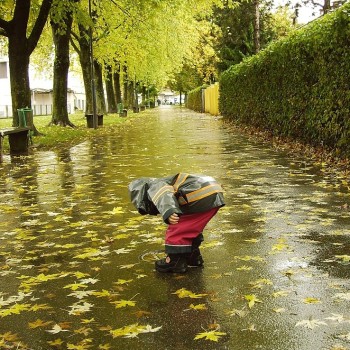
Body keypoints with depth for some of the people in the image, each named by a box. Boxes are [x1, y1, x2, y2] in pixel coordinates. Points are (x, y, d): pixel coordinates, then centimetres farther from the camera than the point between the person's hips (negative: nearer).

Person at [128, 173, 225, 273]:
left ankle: (175, 261, 11)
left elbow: (164, 195, -21)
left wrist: (168, 211, -36)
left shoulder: (154, 186, 7)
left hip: (201, 196, -10)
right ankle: (193, 256, 36)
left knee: (176, 229, 2)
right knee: (190, 227, 29)